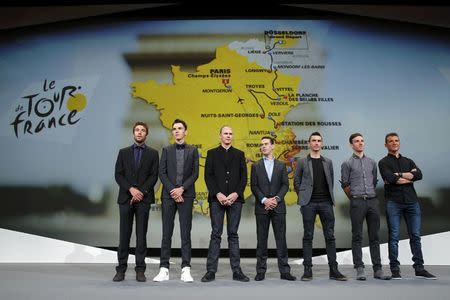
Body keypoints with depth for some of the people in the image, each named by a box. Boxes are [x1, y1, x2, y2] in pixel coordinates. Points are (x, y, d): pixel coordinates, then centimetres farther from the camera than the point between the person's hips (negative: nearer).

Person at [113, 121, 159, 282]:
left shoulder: (152, 153, 8)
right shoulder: (123, 152, 11)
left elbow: (154, 176, 0)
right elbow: (118, 175, 4)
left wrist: (141, 192, -11)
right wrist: (131, 189, -10)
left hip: (144, 199, -1)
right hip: (125, 198, 1)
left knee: (142, 235, 2)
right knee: (124, 235, 4)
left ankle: (140, 270, 9)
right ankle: (121, 269, 11)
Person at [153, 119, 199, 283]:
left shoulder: (193, 150, 9)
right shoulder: (166, 150, 11)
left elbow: (195, 173, 1)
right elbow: (162, 173, 3)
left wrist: (182, 188, -11)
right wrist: (172, 190, -9)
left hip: (186, 195, -1)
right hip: (168, 195, 1)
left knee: (186, 232, -1)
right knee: (167, 233, 3)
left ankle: (186, 269, 3)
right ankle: (164, 269, 8)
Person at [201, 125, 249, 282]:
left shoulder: (239, 154, 13)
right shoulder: (212, 153, 10)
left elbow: (244, 177, 6)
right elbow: (208, 176, 2)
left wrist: (236, 194, -9)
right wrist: (218, 194, -11)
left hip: (235, 199, 1)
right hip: (217, 199, -1)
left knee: (233, 235, 5)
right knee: (216, 235, 0)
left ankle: (236, 271, 9)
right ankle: (211, 271, 5)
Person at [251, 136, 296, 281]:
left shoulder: (281, 165, 11)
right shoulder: (256, 166, 9)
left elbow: (285, 185, 4)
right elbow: (254, 186, 2)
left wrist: (276, 198, -11)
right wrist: (264, 200, -11)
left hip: (278, 206, 0)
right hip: (261, 207, 0)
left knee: (281, 238, 1)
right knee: (262, 239, 3)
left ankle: (284, 271, 6)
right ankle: (261, 271, 10)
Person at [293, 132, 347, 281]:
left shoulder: (328, 162, 14)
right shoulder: (302, 162, 6)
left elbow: (331, 181, 18)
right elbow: (296, 182, 7)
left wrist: (330, 197, 9)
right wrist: (303, 196, 1)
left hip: (326, 202, 3)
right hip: (309, 203, -2)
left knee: (330, 236, 2)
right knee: (308, 236, 1)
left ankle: (333, 270, 9)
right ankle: (308, 270, 6)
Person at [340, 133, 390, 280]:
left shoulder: (372, 162, 15)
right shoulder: (347, 163, 3)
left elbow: (374, 182, 21)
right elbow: (345, 184, 5)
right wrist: (354, 198, 8)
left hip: (373, 201, 4)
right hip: (357, 202, -4)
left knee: (374, 236, 6)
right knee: (357, 237, -1)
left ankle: (377, 269, 12)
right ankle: (359, 269, 3)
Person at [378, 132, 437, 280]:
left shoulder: (408, 161, 20)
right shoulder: (383, 162, 7)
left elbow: (419, 175, 0)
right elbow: (390, 179, -12)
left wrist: (399, 175, -8)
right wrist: (409, 176, -1)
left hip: (412, 201, 4)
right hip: (393, 202, -4)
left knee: (415, 236, 5)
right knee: (394, 236, -2)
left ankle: (419, 268, 13)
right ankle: (395, 269, 4)